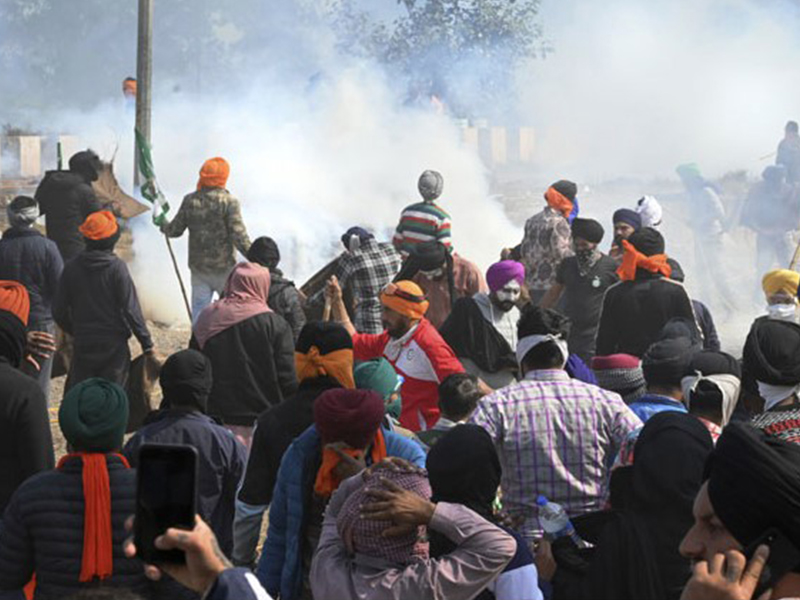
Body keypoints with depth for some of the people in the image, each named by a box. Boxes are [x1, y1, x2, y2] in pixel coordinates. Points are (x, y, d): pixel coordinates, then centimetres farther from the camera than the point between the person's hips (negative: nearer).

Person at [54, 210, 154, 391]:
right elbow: (131, 309, -14)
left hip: (83, 344, 3)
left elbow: (59, 311, 3)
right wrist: (147, 343, -6)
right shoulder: (116, 268, -13)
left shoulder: (72, 267, -2)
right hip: (114, 346, -3)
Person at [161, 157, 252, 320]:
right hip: (224, 269, -4)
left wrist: (163, 225, 30)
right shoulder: (229, 201, -11)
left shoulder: (189, 201, 1)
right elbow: (239, 236, -16)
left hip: (198, 268, 4)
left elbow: (175, 230, 9)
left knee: (199, 313, 8)